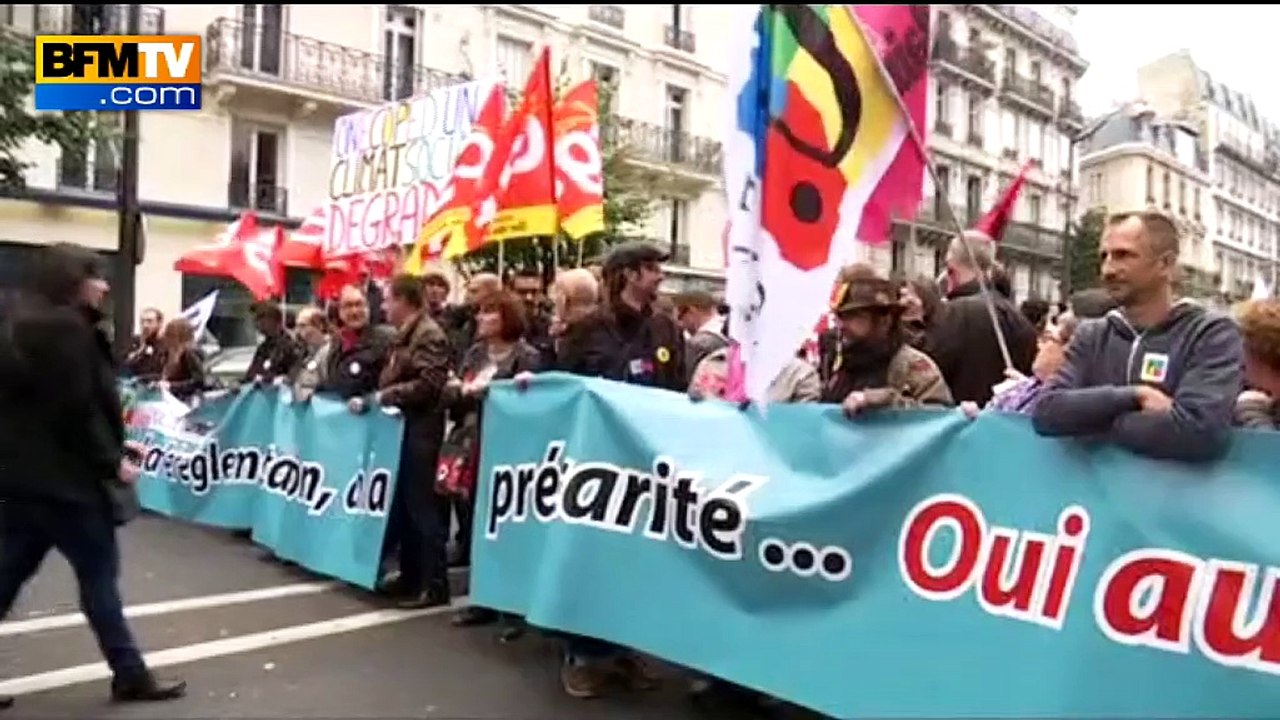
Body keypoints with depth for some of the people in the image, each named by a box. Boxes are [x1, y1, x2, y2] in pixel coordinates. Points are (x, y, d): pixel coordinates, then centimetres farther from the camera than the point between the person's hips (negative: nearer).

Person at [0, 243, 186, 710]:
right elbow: (76, 410, -21)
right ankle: (130, 674, 12)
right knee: (99, 572, 1)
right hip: (61, 475, -10)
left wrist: (117, 446, 18)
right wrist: (112, 462, -10)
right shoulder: (65, 328, -17)